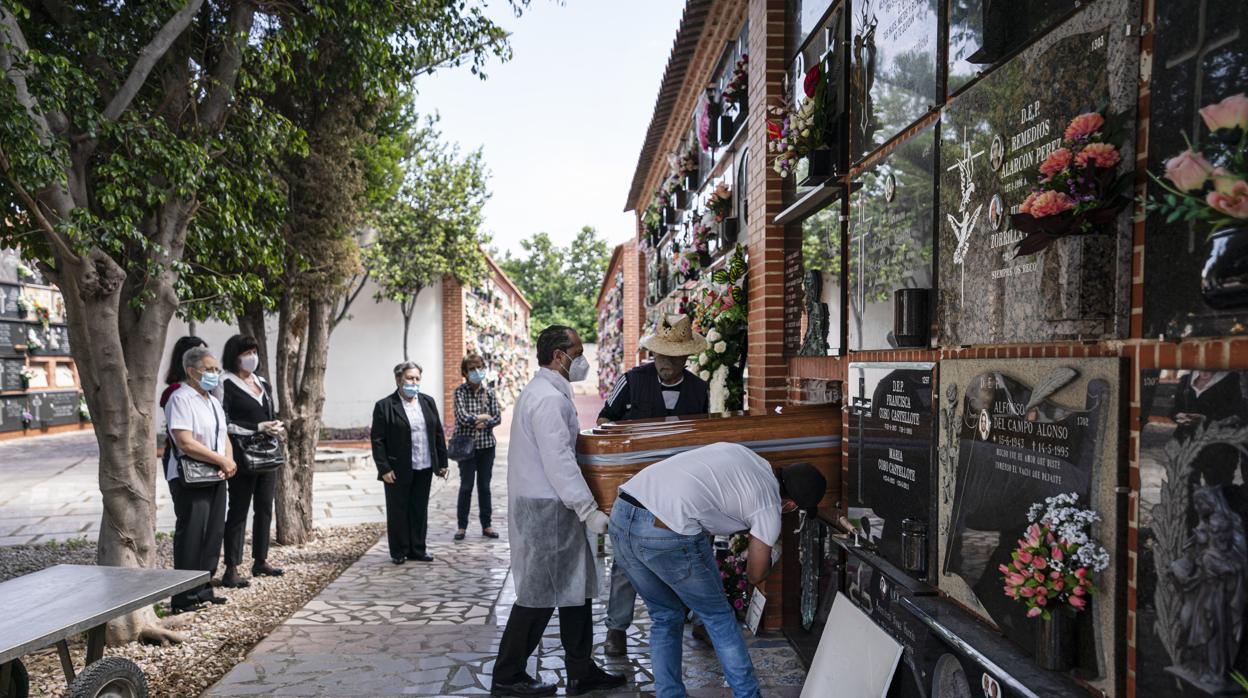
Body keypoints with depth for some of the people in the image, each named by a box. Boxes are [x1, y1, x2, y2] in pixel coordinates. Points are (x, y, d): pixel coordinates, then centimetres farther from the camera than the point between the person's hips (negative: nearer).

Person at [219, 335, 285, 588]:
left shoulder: (263, 384, 15)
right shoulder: (227, 385, -7)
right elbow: (225, 424, -13)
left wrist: (275, 427, 0)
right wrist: (258, 428, -19)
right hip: (243, 456, -7)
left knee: (265, 509, 12)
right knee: (238, 511, -3)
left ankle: (260, 561, 23)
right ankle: (231, 570, 2)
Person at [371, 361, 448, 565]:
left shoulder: (428, 402, 9)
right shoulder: (384, 406, -6)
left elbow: (438, 434, 11)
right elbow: (378, 441, -8)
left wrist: (442, 462, 8)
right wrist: (384, 469, -13)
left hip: (424, 468, 4)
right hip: (398, 470, -4)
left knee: (420, 510, 10)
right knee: (398, 512, 6)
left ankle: (417, 550, 21)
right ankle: (399, 552, 18)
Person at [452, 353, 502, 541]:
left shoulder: (489, 392, 3)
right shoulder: (460, 391, -6)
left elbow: (497, 418, -1)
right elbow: (463, 417, -18)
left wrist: (481, 422, -15)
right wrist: (484, 417, -8)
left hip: (486, 445, 3)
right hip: (467, 445, -3)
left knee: (485, 487, 10)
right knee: (466, 487, 4)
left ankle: (486, 525, 19)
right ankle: (462, 526, 15)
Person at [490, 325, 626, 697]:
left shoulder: (541, 391, 15)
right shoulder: (549, 398, -19)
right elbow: (559, 461, -24)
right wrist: (589, 510, -22)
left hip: (546, 504, 10)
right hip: (545, 509, -10)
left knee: (575, 586, 14)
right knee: (539, 593, 1)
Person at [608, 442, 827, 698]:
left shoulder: (743, 452, 21)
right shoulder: (770, 510, 5)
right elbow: (755, 576, 16)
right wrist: (770, 553, 38)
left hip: (621, 512, 7)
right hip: (667, 534, -7)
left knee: (665, 616, 24)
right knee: (718, 617, 17)